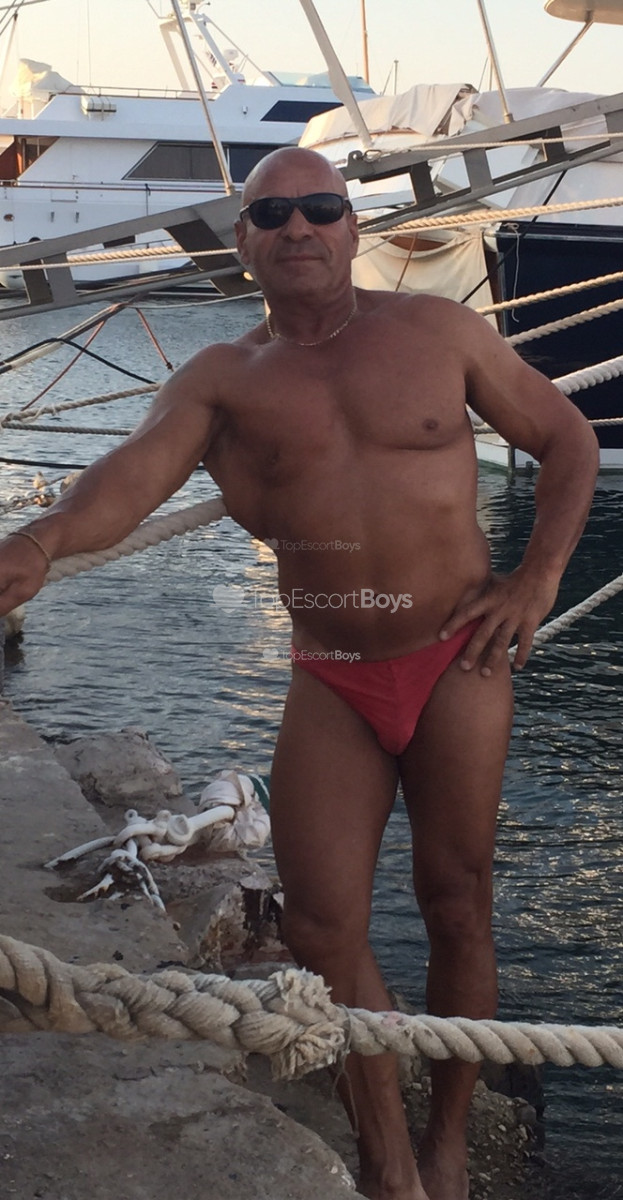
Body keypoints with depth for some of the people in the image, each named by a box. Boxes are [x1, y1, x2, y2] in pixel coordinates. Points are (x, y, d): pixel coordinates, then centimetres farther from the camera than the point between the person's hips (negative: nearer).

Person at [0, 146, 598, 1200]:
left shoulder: (438, 332, 4)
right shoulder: (220, 379, 3)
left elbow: (568, 441, 12)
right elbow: (136, 470, -17)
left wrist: (538, 577, -1)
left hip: (454, 660, 0)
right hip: (330, 682, 1)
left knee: (455, 901, 5)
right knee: (321, 925, -5)